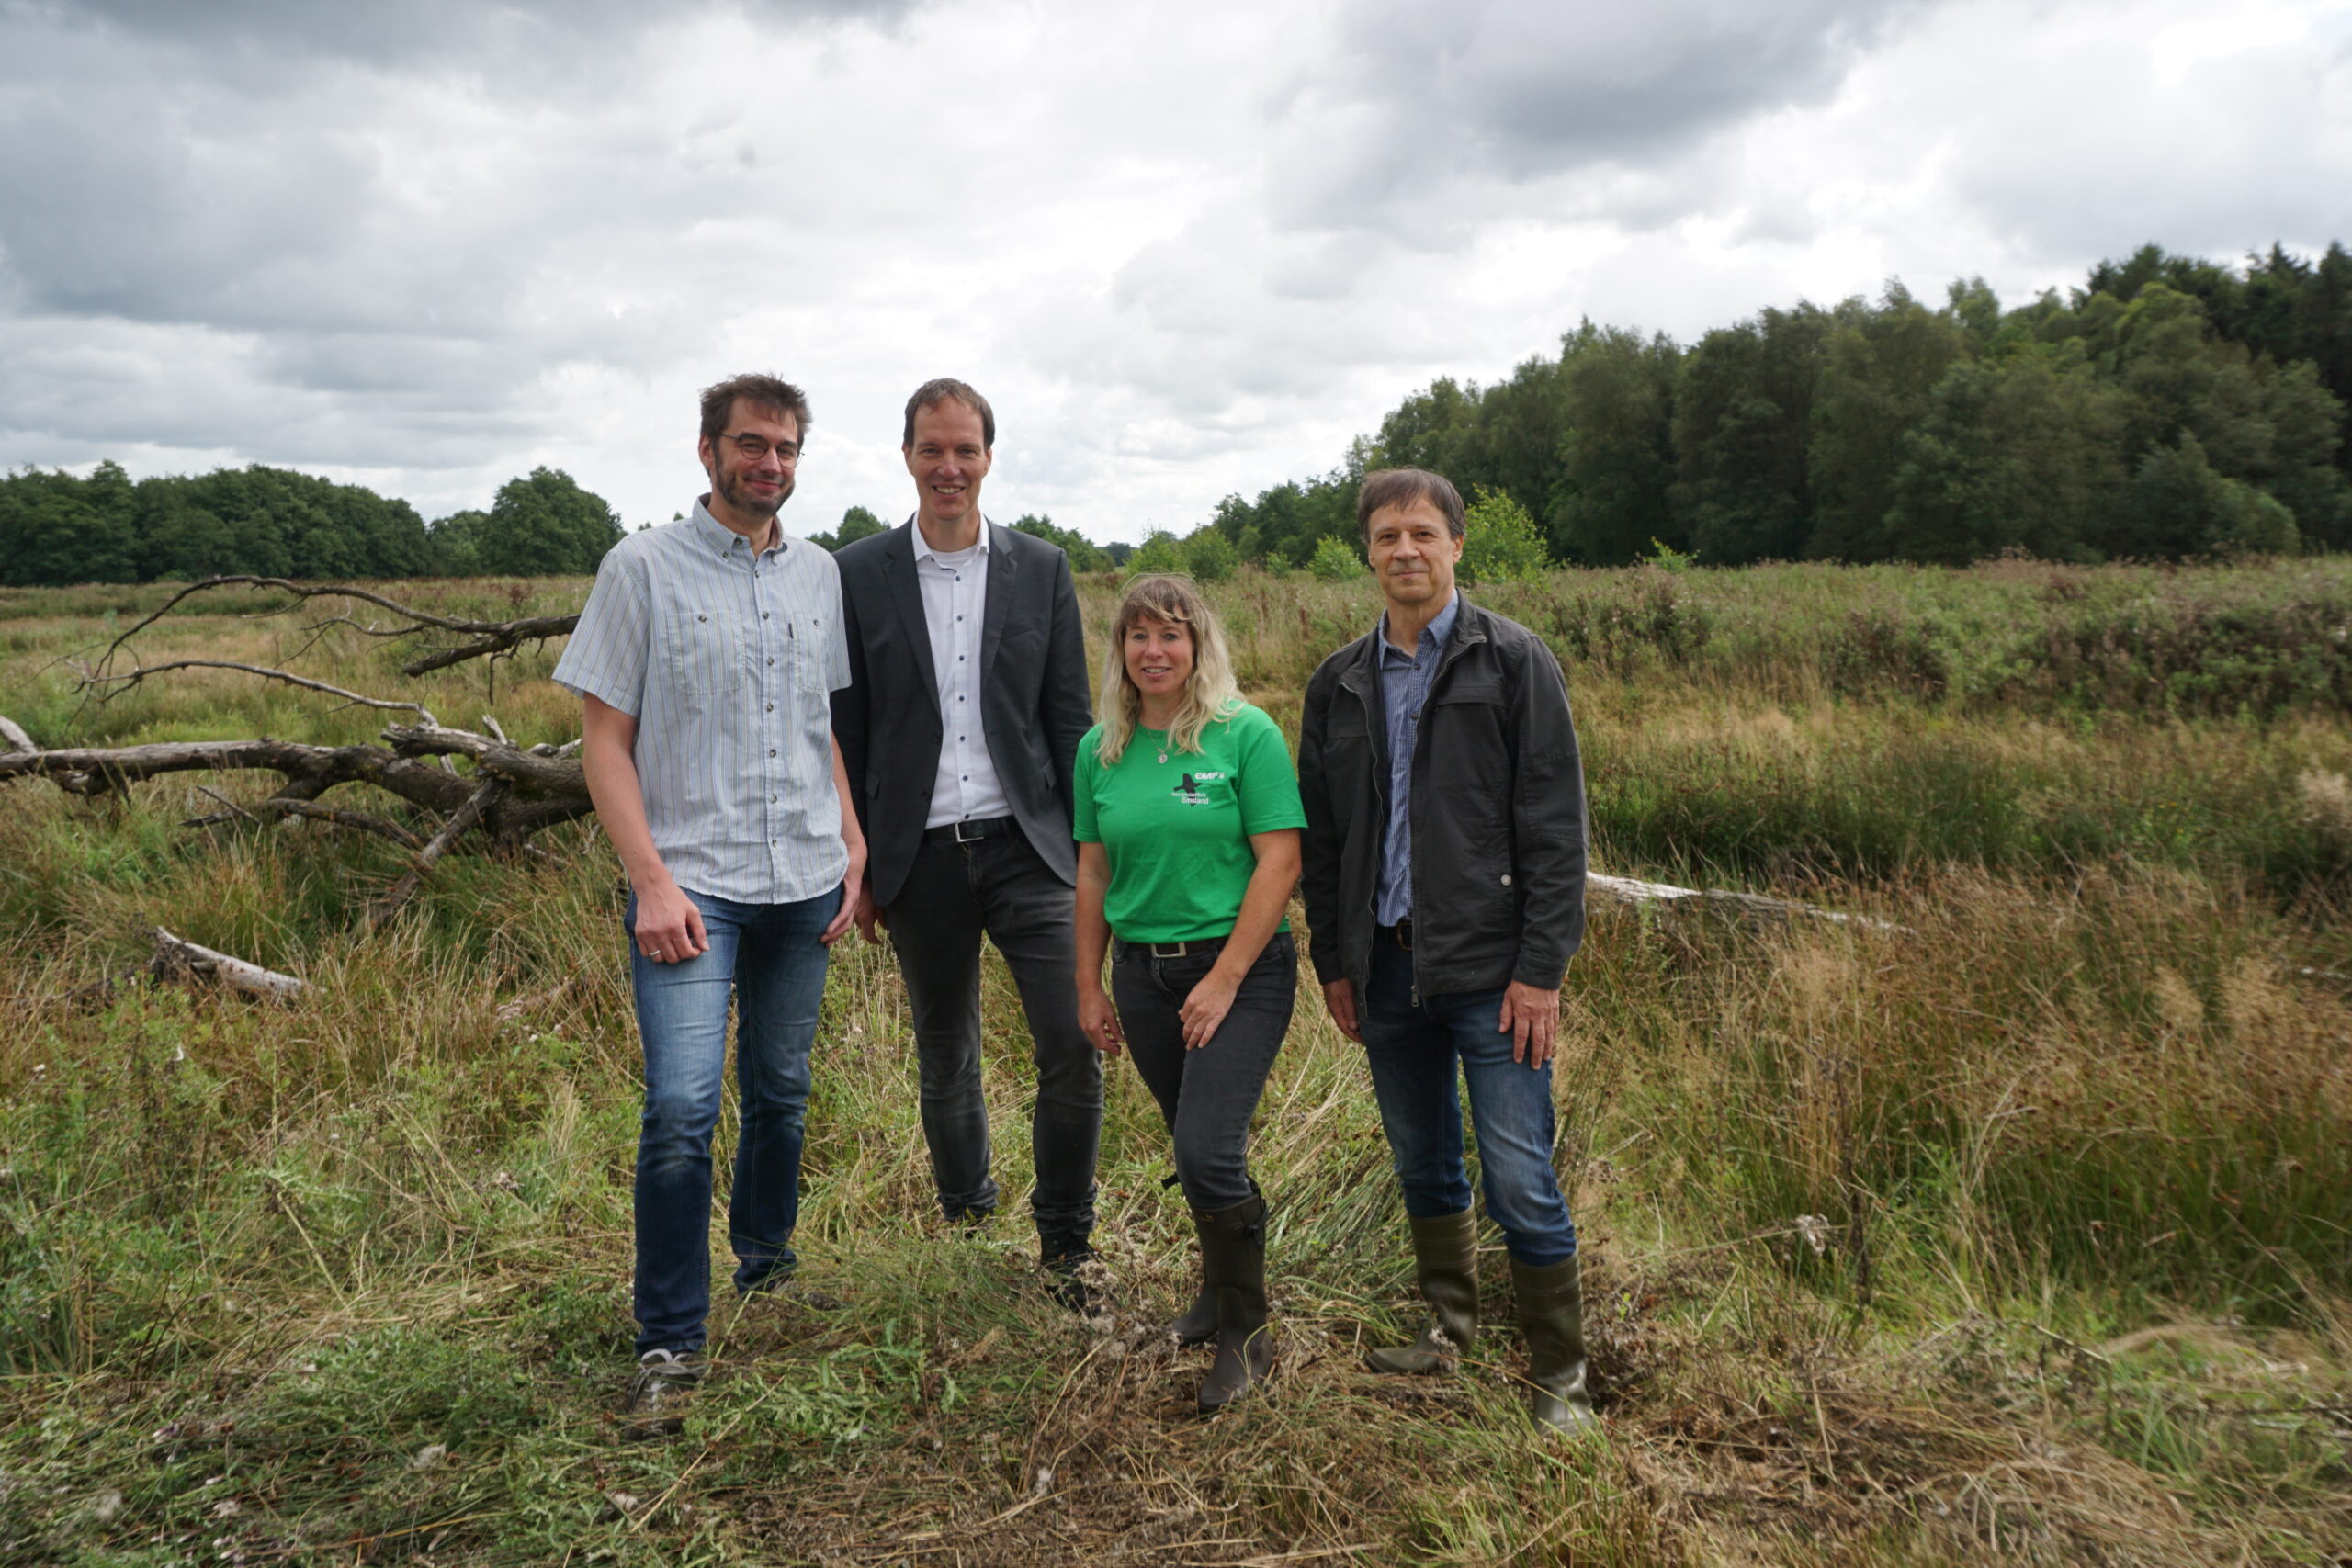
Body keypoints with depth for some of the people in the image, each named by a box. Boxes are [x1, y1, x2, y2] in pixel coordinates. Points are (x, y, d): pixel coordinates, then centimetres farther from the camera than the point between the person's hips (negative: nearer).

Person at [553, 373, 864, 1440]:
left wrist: (855, 845, 6)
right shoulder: (642, 568, -2)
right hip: (691, 883, -4)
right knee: (681, 1110, -12)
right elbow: (604, 736, -4)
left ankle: (766, 1266, 36)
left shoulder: (820, 575, 10)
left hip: (804, 882, 4)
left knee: (781, 1093, 14)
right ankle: (669, 1346, 2)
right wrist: (652, 880, -12)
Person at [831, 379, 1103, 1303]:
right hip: (921, 857, 0)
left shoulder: (1041, 569, 5)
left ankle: (1064, 1245, 11)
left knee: (1074, 1047, -8)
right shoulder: (860, 575, 2)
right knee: (945, 1063, 14)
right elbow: (846, 731, 4)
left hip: (1026, 845, 0)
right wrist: (854, 868, 3)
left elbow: (1069, 717, 6)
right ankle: (966, 1225, 34)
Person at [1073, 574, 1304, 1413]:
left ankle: (1246, 1332, 8)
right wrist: (1089, 987, 10)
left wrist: (1225, 980, -15)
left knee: (1208, 1152, -13)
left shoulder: (1247, 735, -8)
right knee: (1196, 1148, 15)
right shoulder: (1101, 748, 5)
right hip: (1143, 971, 5)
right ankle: (1224, 1283, 40)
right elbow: (1092, 874, 11)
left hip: (1240, 966, -4)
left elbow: (1279, 863, -12)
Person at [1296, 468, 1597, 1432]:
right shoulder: (1340, 684, 10)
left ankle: (1558, 1375, 16)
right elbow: (1320, 835, 14)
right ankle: (1451, 1324, 35)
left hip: (1489, 967, -4)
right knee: (1423, 1166, 16)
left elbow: (1555, 824, -7)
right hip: (1385, 967, 5)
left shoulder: (1513, 661, -3)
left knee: (1520, 1184, -2)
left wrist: (1540, 969, -12)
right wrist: (1333, 962, 10)